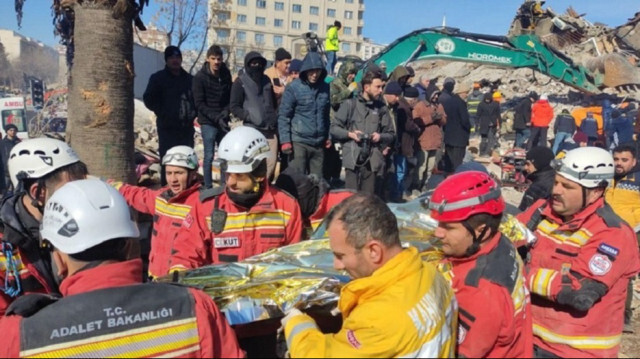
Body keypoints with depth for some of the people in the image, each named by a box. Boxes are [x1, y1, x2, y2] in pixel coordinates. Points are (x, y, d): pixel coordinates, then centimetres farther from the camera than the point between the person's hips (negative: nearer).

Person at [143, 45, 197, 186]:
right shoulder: (158, 78, 3)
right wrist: (163, 113, -9)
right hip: (168, 128, -5)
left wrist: (194, 111, 8)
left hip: (186, 127, 5)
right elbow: (148, 99, -1)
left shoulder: (189, 79, 16)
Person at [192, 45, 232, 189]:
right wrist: (216, 118, -17)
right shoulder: (200, 77, -8)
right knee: (209, 156, -2)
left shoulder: (226, 74, 5)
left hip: (223, 122, 4)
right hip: (208, 123, -4)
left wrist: (225, 112, -8)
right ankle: (208, 187, 9)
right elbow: (199, 104, -10)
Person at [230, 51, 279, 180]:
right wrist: (249, 116, -12)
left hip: (271, 129, 5)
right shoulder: (240, 82, 3)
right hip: (252, 130, -5)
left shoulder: (266, 80, 17)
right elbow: (234, 107, -1)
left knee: (271, 163, -1)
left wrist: (275, 116, 14)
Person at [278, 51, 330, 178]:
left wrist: (327, 136, 13)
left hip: (319, 143, 4)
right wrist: (285, 140, -12)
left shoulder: (325, 88, 8)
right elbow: (283, 116, -6)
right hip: (298, 142, -4)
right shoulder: (294, 88, -5)